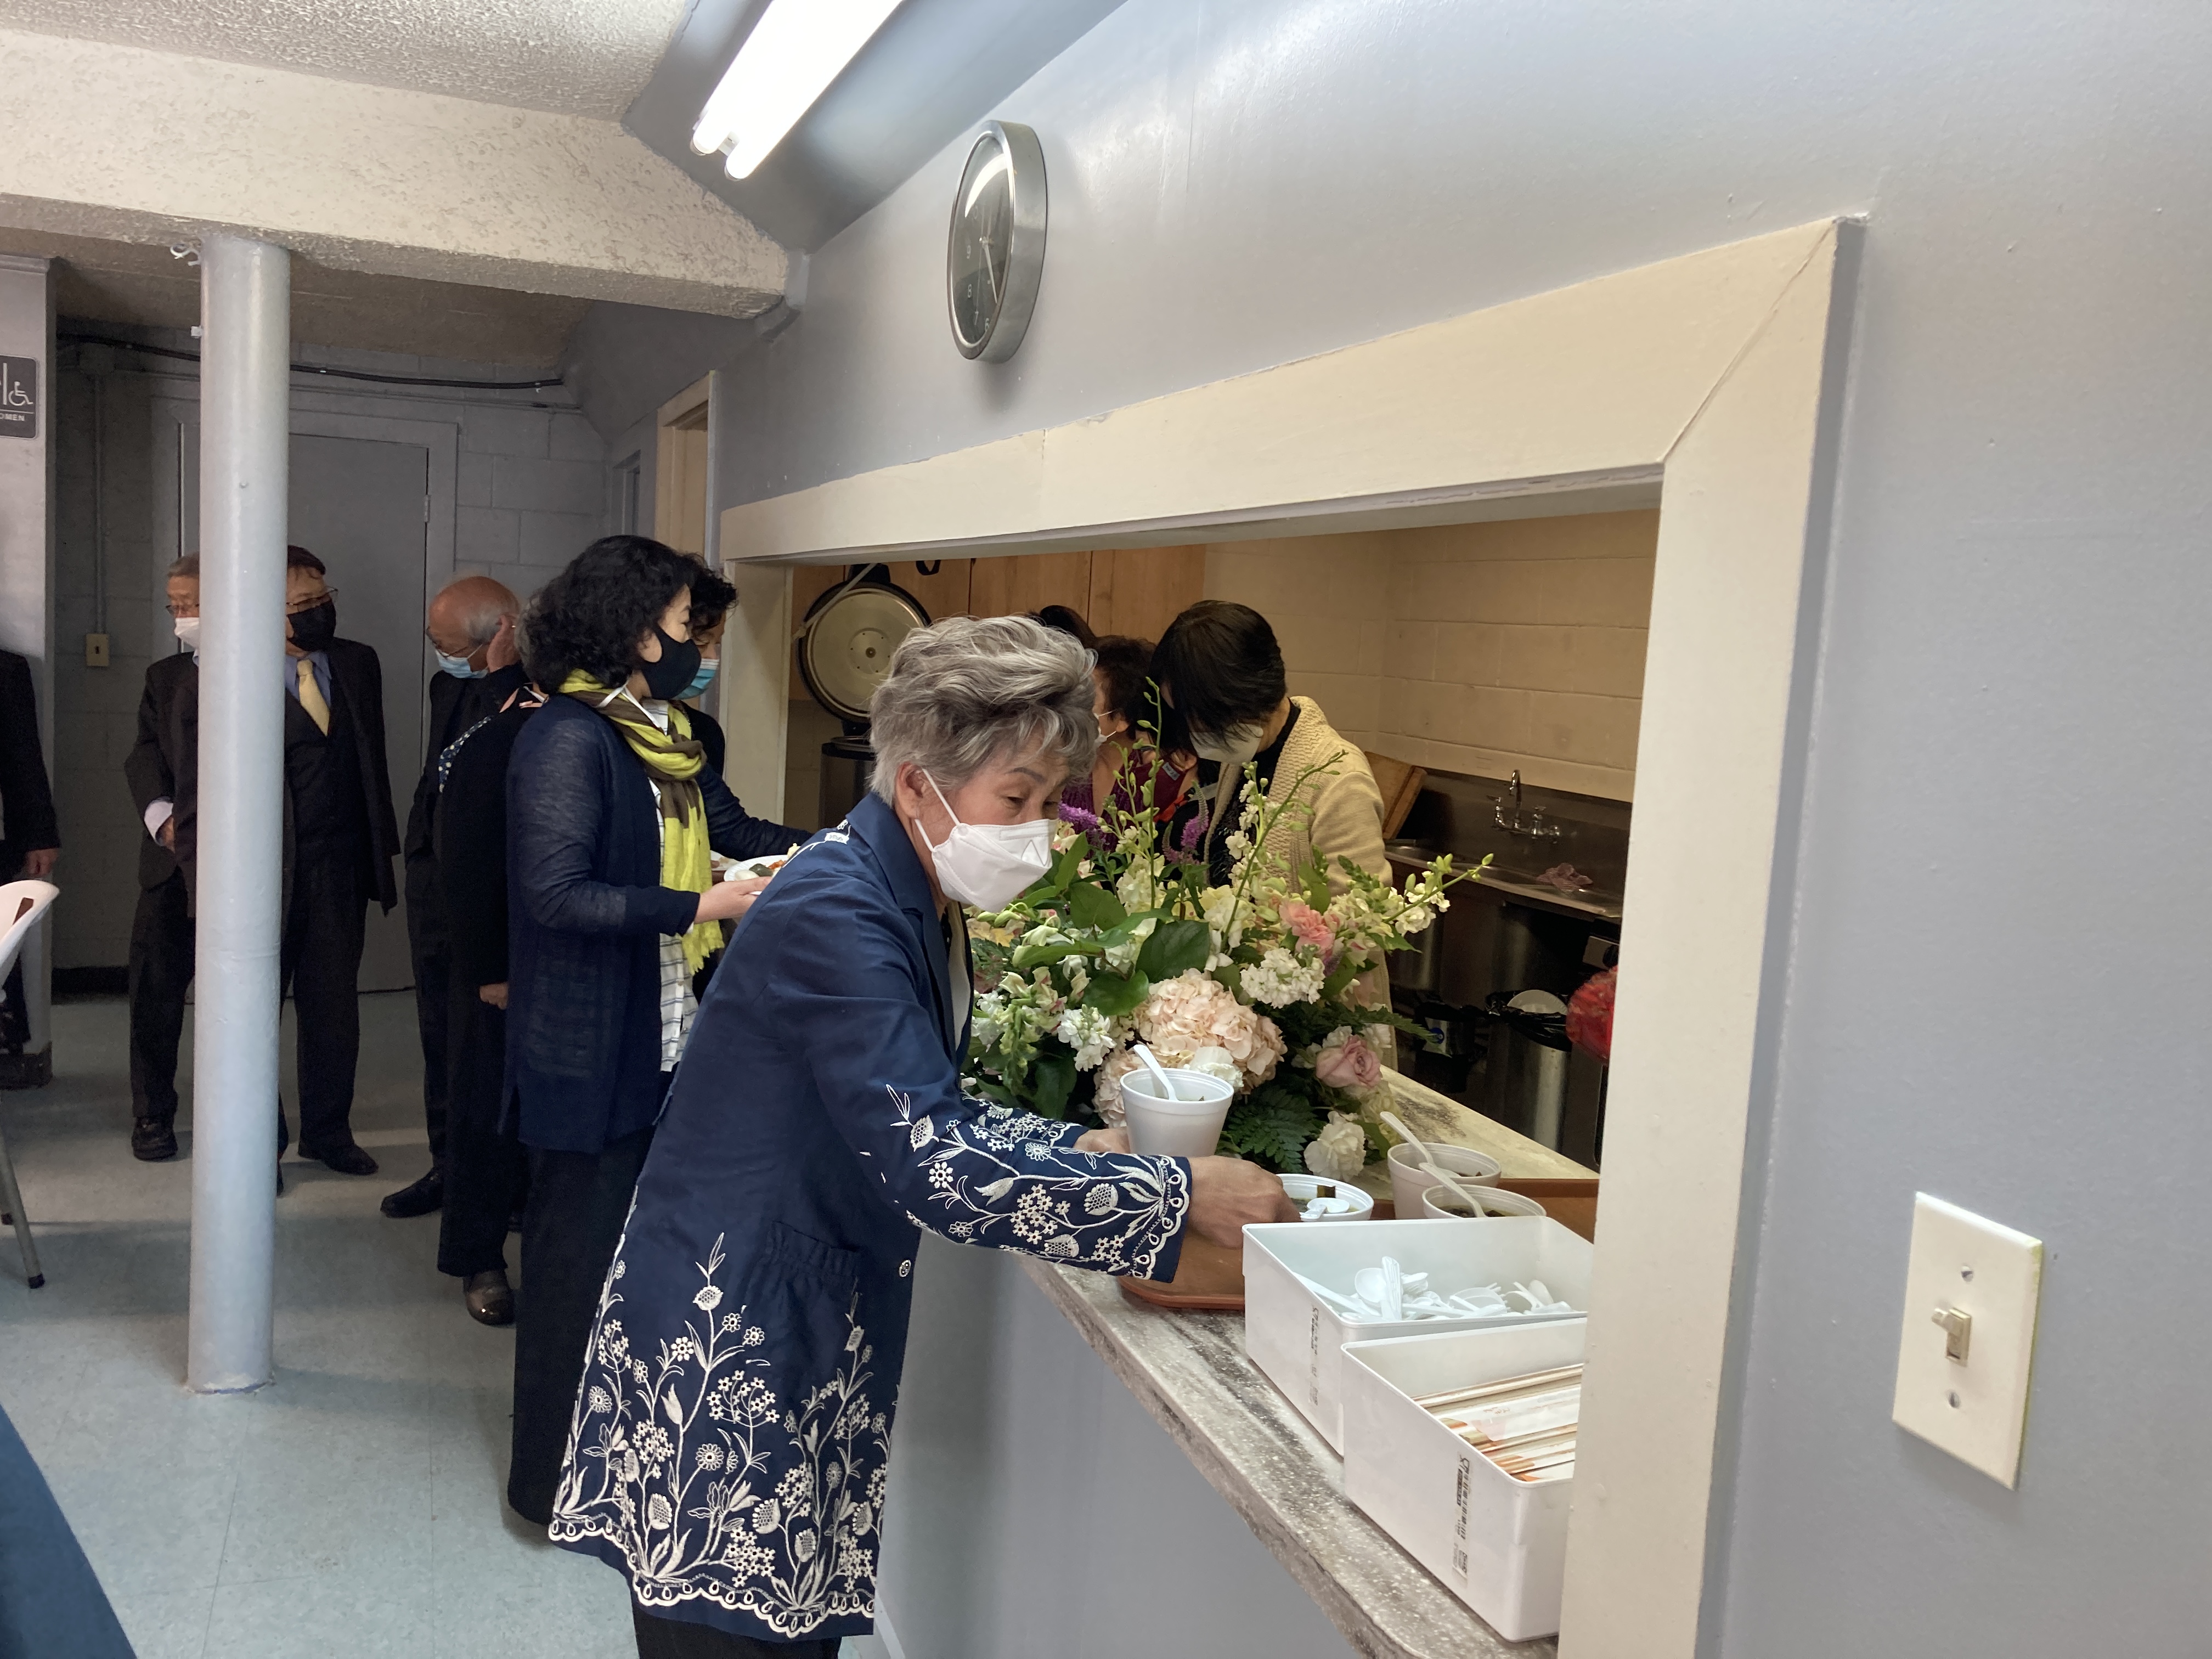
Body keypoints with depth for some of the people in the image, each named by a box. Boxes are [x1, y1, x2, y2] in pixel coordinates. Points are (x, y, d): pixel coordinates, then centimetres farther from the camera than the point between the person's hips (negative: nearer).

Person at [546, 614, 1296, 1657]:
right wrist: (1181, 1197, -23)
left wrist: (1079, 1149, 1)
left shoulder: (914, 904, 6)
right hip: (722, 1353, -9)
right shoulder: (837, 914, -22)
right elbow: (930, 1163, -28)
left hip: (817, 1335, 9)